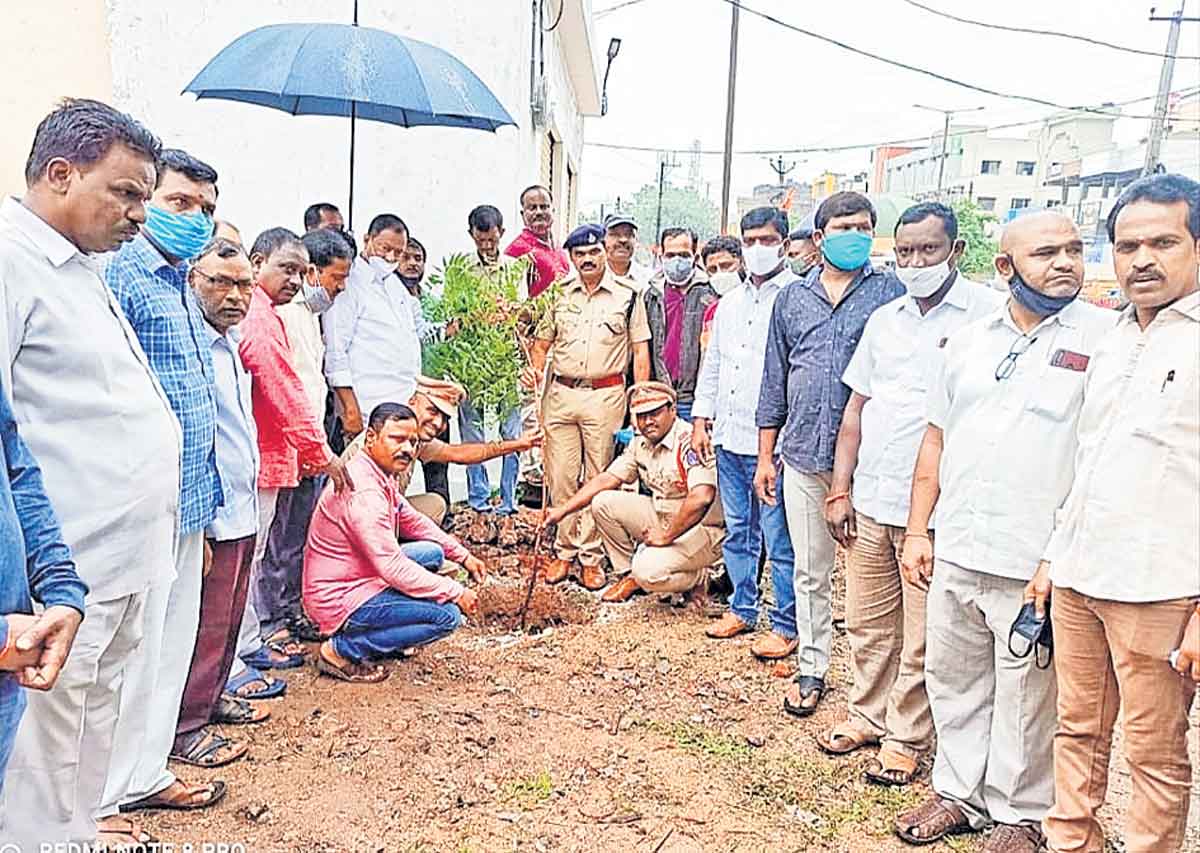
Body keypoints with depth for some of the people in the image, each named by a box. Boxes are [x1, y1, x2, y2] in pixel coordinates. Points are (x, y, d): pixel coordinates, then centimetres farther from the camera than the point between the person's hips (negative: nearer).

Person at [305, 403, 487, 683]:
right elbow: (394, 569, -27)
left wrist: (463, 555, 14)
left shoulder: (380, 476, 7)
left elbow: (414, 522, 21)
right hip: (339, 599, -10)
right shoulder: (363, 492, -26)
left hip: (360, 579, 10)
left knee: (432, 553, 13)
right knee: (448, 616, -16)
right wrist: (456, 592, -19)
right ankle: (343, 649, -7)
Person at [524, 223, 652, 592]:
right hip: (560, 394, 3)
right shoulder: (560, 295, 11)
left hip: (605, 395, -3)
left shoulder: (627, 295, 2)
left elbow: (640, 351, 2)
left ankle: (591, 556, 13)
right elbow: (543, 341, 18)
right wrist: (533, 368, -4)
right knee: (560, 477, 5)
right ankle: (565, 551, 17)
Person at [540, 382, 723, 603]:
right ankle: (628, 574, 9)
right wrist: (564, 509, 0)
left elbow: (701, 498, -35)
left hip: (703, 530, -8)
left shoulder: (690, 442, -23)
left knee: (648, 572, -29)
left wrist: (667, 536, -24)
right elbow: (606, 479, 8)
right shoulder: (641, 444, 4)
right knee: (603, 502, -4)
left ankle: (697, 577, 3)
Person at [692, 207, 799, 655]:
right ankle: (742, 609, 30)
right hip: (728, 435, 7)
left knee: (779, 538, 0)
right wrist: (701, 420, 16)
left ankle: (785, 626, 12)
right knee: (737, 530, 16)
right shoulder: (730, 302, 16)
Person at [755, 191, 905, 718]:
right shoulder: (793, 299, 11)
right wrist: (766, 456, 11)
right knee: (810, 573, 13)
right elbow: (775, 380, 14)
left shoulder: (892, 293, 2)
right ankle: (812, 669, 28)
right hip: (804, 456, 3)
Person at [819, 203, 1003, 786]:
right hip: (869, 501, 6)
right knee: (866, 622, 16)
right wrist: (840, 489, 10)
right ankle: (867, 715, 34)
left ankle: (906, 737, 24)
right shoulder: (884, 319, 12)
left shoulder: (988, 314, -6)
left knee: (923, 637, 7)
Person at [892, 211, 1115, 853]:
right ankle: (959, 793, 35)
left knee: (1026, 697, 9)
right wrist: (916, 532, 9)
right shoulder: (967, 342, 10)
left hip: (1034, 567, -4)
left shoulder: (1106, 337, -5)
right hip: (954, 557, 5)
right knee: (954, 681, 17)